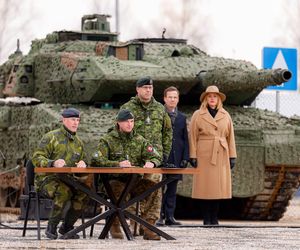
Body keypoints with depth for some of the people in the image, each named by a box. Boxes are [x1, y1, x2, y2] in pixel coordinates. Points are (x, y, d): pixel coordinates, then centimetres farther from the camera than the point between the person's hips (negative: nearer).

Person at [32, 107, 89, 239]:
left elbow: (83, 160, 28)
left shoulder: (78, 142, 19)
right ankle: (51, 227, -23)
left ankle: (66, 227, -8)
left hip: (67, 179, 6)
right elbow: (36, 158, -7)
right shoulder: (51, 137, -1)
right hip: (47, 179, -6)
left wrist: (82, 163, 0)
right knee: (64, 191, -38)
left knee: (84, 192, -25)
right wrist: (53, 163, -27)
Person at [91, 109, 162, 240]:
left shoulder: (139, 140, 15)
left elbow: (157, 157, 14)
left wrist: (151, 162, -13)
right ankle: (114, 225, -19)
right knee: (119, 190, -38)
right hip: (115, 179, -4)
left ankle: (148, 228, -23)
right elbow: (96, 160, -12)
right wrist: (118, 164, -27)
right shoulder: (108, 140, 2)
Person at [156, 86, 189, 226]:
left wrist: (185, 158, 5)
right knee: (161, 189, -6)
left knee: (172, 190, 5)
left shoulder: (182, 118, 17)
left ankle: (170, 216, 7)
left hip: (176, 160, 4)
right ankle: (159, 216, -4)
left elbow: (185, 140, 16)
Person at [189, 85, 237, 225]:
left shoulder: (225, 116, 12)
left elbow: (230, 137, 11)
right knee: (205, 187, -3)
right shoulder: (198, 115, 3)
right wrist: (193, 156, -6)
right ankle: (206, 219, 1)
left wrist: (232, 156, 6)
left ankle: (214, 218, 8)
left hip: (221, 156, 3)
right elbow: (193, 137, 1)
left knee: (218, 186, 1)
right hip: (204, 155, -3)